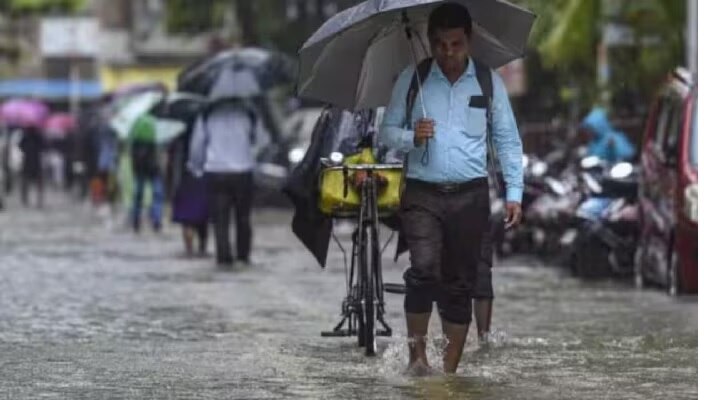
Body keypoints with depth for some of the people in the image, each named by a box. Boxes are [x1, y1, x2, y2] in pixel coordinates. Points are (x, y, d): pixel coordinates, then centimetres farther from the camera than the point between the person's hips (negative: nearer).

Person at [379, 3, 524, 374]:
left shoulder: (489, 82, 5)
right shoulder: (411, 79, 4)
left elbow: (508, 141, 9)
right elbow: (387, 131, 7)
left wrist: (514, 193, 2)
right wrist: (411, 137, -15)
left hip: (469, 195, 1)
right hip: (422, 193, -1)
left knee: (460, 284, 4)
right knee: (424, 269, -21)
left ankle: (450, 369, 11)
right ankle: (416, 354, -9)